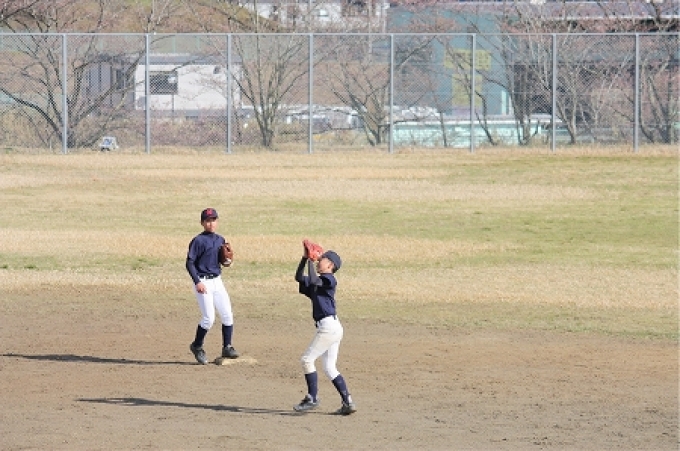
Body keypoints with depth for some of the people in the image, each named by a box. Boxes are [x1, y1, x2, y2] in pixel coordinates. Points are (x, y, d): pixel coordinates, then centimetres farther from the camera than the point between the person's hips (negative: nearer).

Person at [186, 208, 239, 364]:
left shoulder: (220, 240, 11)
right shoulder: (198, 241, -9)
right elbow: (190, 263, -11)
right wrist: (197, 282, -20)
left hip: (217, 282, 7)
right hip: (203, 283, -7)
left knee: (228, 315, 0)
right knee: (209, 318, -10)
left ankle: (227, 348, 8)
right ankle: (197, 346, 10)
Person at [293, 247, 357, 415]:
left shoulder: (329, 279, -8)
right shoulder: (319, 282, 19)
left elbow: (313, 280, -24)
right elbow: (299, 277, 21)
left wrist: (311, 261, -14)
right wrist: (305, 258, 11)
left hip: (329, 326, -10)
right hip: (331, 327, 10)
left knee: (307, 359, -6)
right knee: (330, 368, 8)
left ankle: (312, 398, -3)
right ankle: (348, 403, 4)